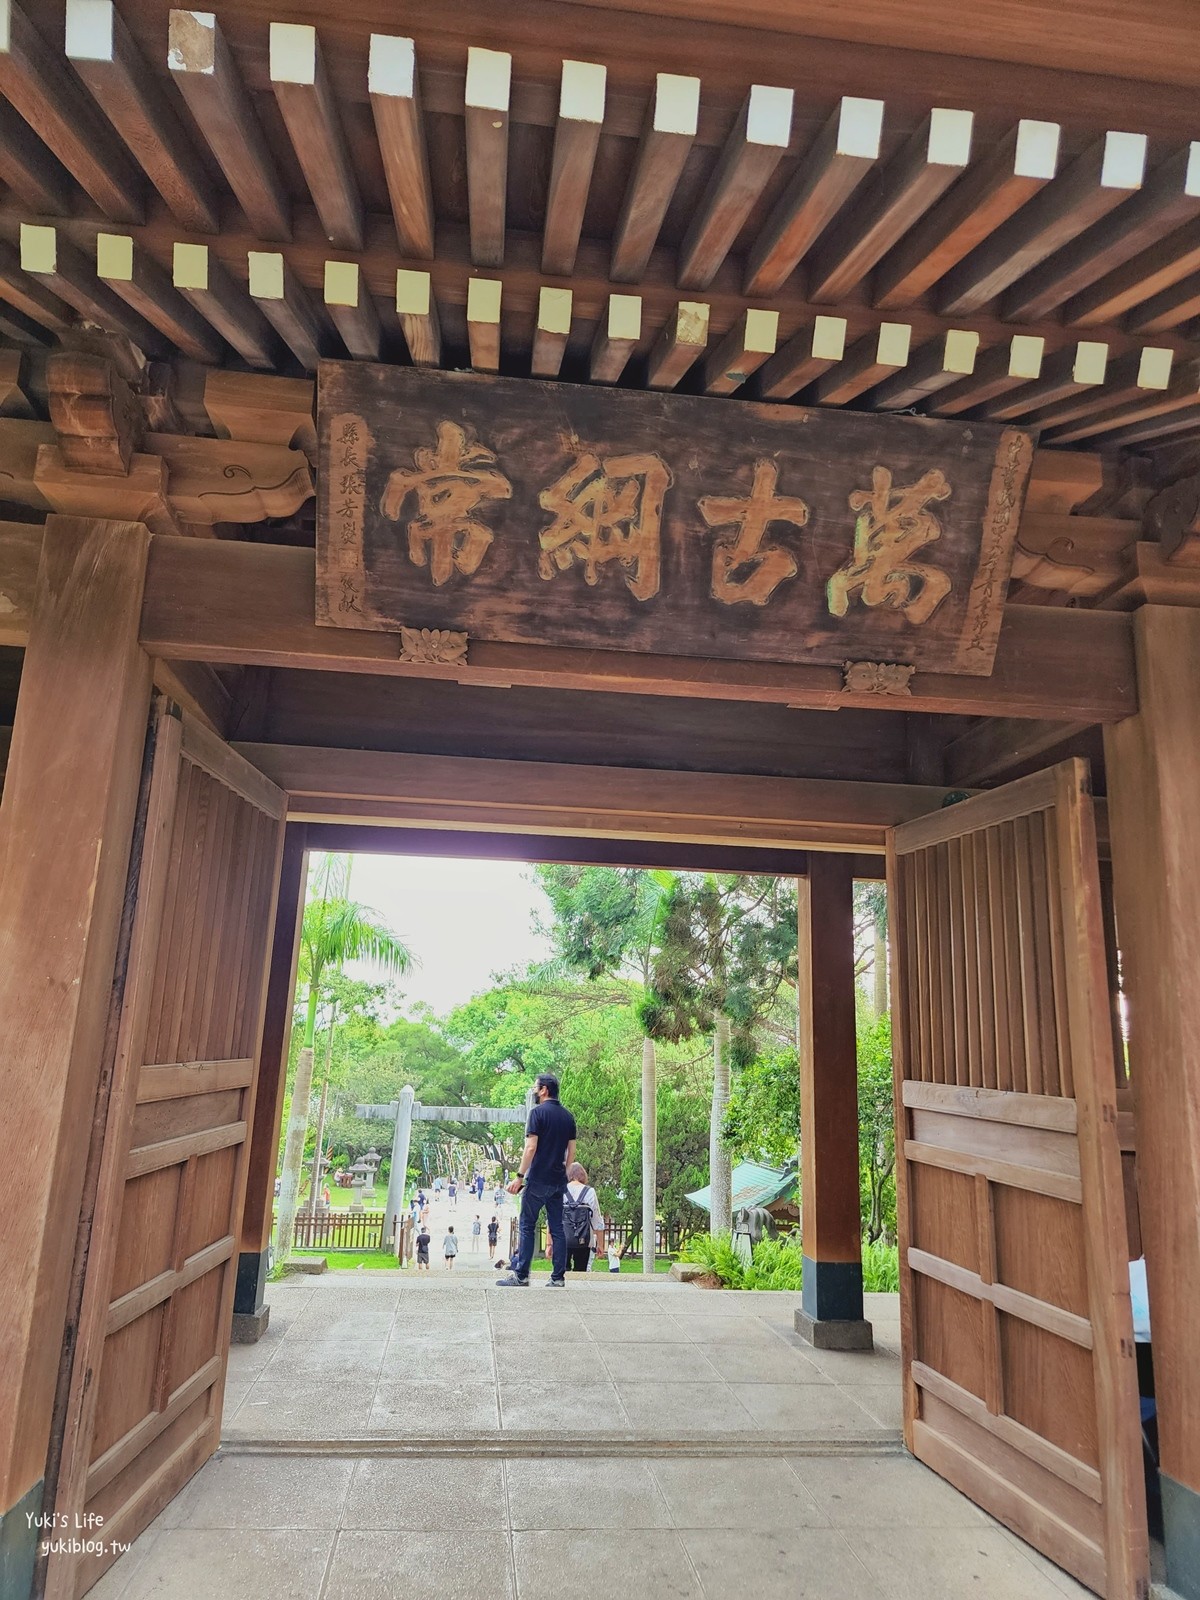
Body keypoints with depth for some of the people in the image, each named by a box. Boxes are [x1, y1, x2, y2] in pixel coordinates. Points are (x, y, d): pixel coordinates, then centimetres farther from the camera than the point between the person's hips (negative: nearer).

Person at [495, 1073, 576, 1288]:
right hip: (558, 1181, 6)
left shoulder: (538, 1112, -9)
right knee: (557, 1228, 8)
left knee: (527, 1226, 1)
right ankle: (558, 1277, 8)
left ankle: (521, 1275, 1)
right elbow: (571, 1151, 13)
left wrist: (519, 1176, -12)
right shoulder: (567, 1115, 10)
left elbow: (531, 1147, -15)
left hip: (538, 1180, -6)